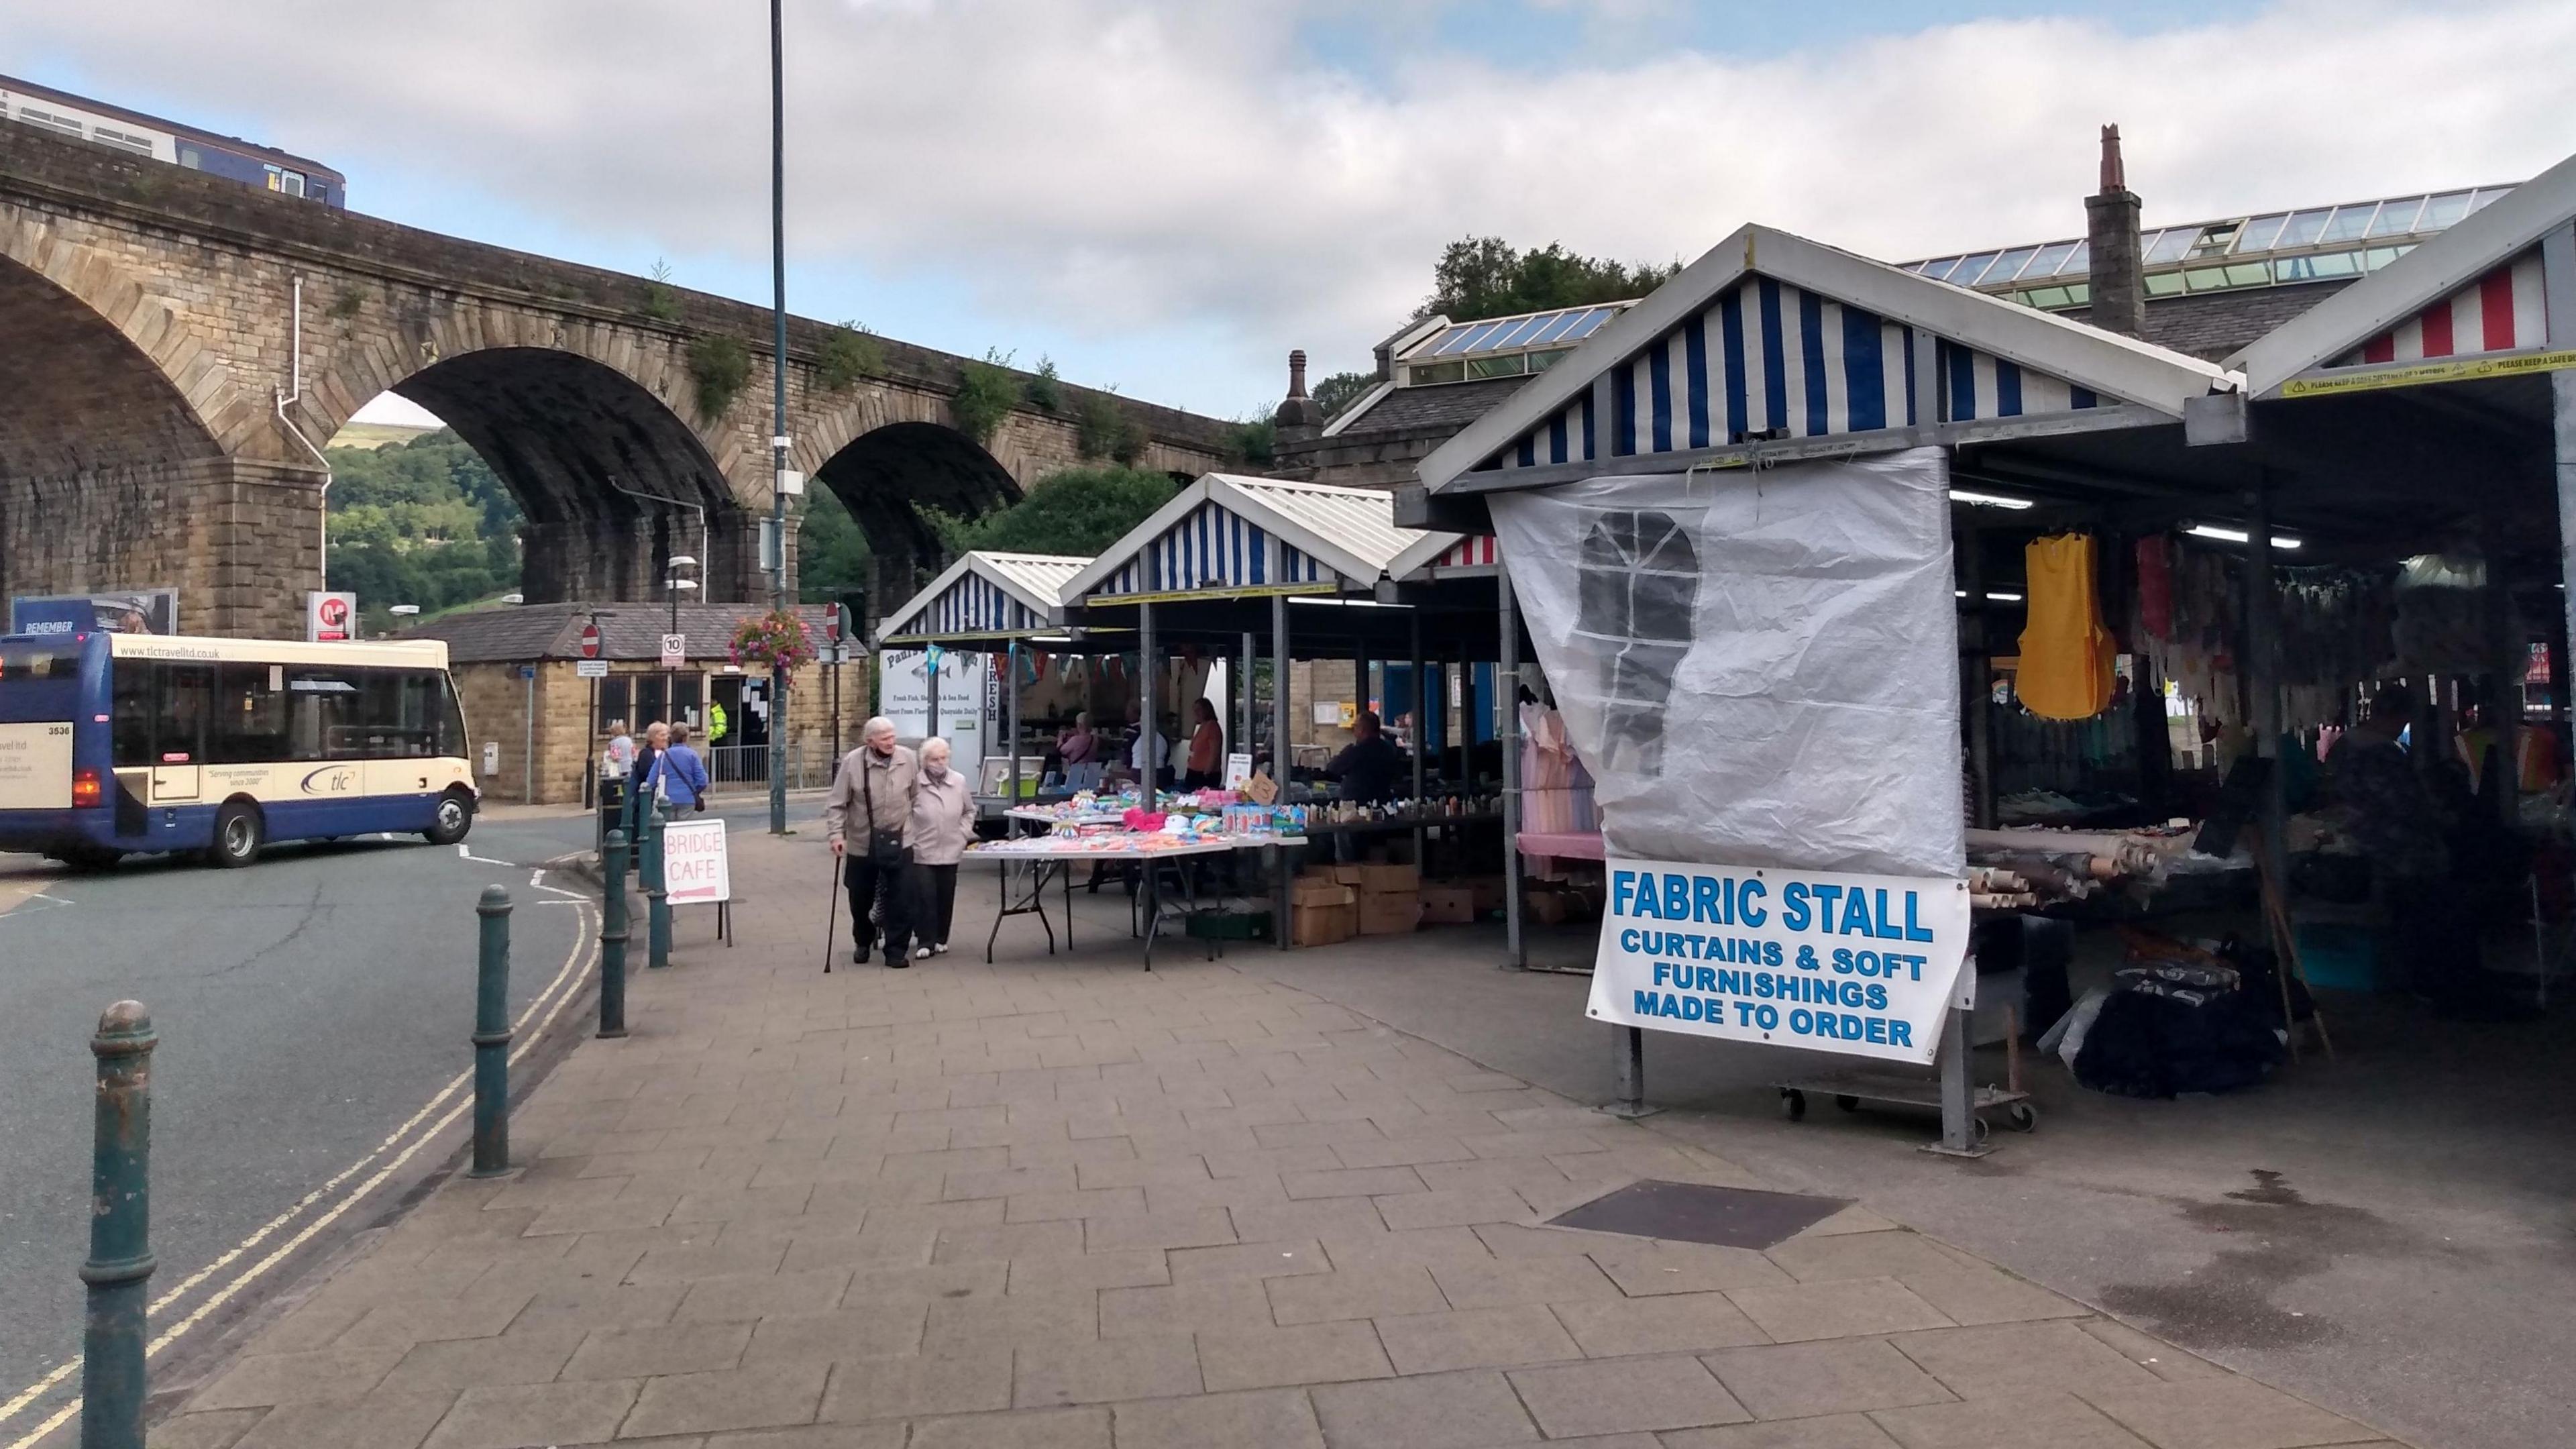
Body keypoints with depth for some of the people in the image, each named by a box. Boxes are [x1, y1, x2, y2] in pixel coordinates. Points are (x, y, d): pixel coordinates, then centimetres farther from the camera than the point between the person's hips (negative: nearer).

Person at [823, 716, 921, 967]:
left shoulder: (908, 759, -5)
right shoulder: (852, 762, -10)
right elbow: (836, 803, -5)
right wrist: (836, 834, -12)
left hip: (899, 842, 0)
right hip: (862, 843, 0)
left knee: (901, 900, -2)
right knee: (860, 899, 14)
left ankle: (897, 950, 10)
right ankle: (863, 943, 38)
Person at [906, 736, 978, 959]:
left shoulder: (959, 781, 2)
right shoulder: (915, 784, -11)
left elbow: (969, 811, 16)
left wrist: (963, 833, 7)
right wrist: (910, 838, -5)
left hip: (950, 851, 4)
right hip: (922, 851, -4)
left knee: (946, 897, 9)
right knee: (924, 898, -5)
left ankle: (941, 939, 23)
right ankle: (925, 942, 4)